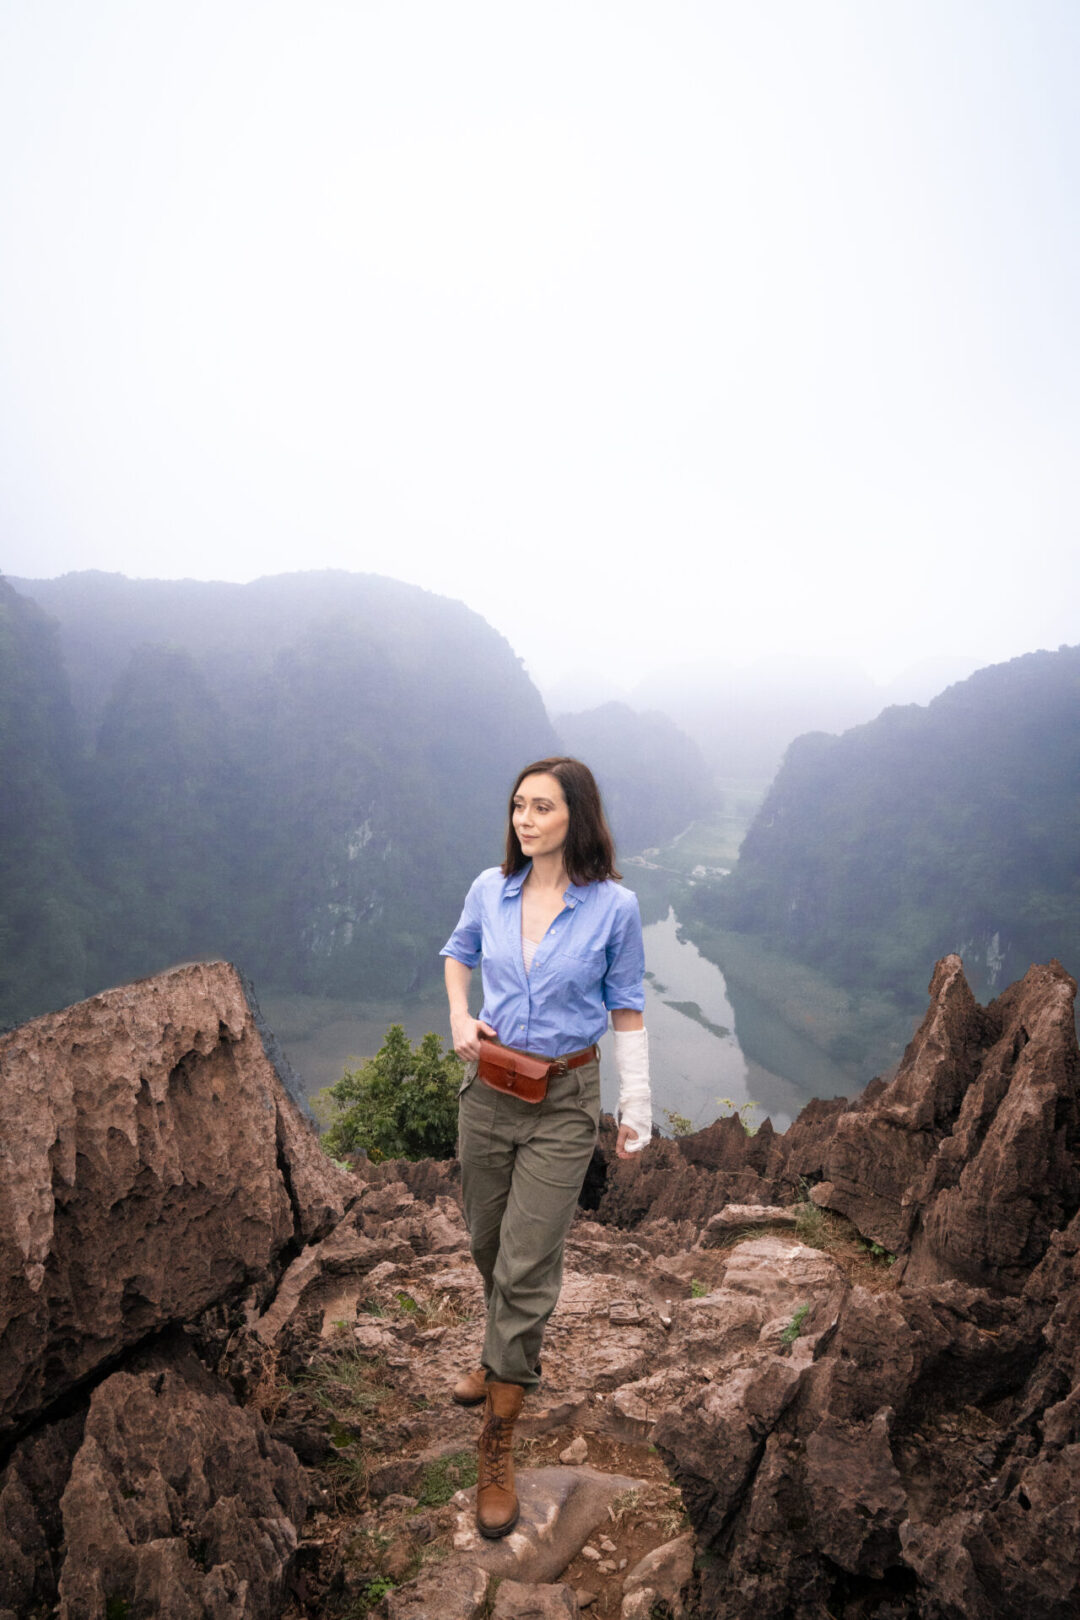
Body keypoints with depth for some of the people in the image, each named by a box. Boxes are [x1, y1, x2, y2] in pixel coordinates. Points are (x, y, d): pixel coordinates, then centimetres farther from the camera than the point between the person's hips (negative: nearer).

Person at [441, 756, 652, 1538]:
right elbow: (459, 954, 15)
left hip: (564, 1101, -4)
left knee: (526, 1267, -1)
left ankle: (499, 1449, 16)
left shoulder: (614, 906, -14)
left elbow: (627, 1009, -4)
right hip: (488, 1088, 4)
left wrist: (637, 1106, -4)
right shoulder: (490, 889, -5)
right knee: (488, 1245, 21)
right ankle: (511, 1355, 51)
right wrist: (459, 1016, -2)